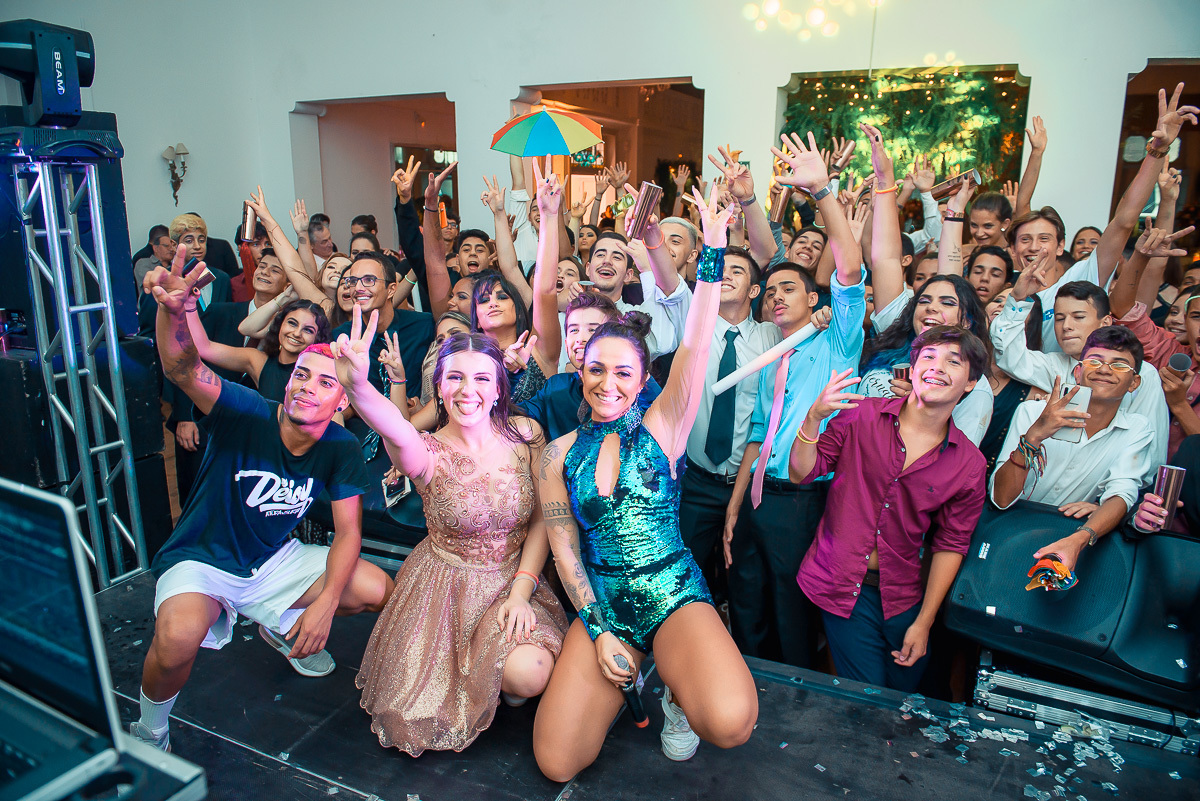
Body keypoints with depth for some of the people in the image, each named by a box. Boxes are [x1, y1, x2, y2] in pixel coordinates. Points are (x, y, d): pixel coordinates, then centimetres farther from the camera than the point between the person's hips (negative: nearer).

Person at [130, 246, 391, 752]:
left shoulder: (341, 449, -13)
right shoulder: (247, 414, -24)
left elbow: (348, 531, -11)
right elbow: (182, 368, -41)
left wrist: (325, 602, -24)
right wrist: (173, 311, -63)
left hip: (276, 560, 5)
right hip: (201, 560, -4)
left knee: (379, 591, -6)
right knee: (179, 638, -36)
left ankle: (284, 626, 24)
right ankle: (149, 731, 0)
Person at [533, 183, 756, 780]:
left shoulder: (661, 427, -1)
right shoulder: (560, 454, 4)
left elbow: (695, 348, -15)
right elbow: (564, 549, 4)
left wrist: (713, 249, -22)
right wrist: (597, 630, -5)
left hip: (674, 593, -2)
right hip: (601, 603, 2)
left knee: (729, 724, -29)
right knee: (556, 764, -10)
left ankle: (675, 687, 8)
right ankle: (629, 673, 17)